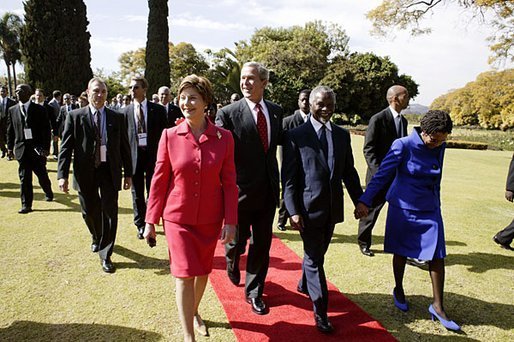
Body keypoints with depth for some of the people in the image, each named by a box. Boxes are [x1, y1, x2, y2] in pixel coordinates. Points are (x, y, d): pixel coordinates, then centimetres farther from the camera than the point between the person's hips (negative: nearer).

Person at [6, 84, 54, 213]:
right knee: (24, 178, 4)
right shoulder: (12, 110, 8)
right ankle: (26, 205, 11)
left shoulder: (40, 109, -1)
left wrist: (46, 148, -8)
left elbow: (46, 130, -3)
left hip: (37, 148, -2)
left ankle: (48, 193, 36)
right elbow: (10, 131, 12)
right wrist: (10, 147, 7)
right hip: (21, 148, 2)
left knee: (42, 174, 8)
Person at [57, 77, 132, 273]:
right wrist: (62, 175, -11)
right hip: (85, 172, 0)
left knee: (110, 212, 0)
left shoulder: (117, 117, 2)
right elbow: (66, 147, -3)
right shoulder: (75, 117, 0)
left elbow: (124, 147, 5)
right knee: (90, 211, 14)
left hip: (110, 171, 0)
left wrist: (128, 173, 3)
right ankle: (96, 237, 46)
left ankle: (105, 255, 14)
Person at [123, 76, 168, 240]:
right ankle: (140, 224, 24)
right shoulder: (126, 111, 4)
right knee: (137, 192, 10)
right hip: (134, 154, 2)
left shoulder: (158, 109, 0)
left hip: (153, 154, -1)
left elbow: (164, 133, 1)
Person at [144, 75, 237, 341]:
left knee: (203, 271, 16)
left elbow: (229, 182, -3)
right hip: (178, 217, -1)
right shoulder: (170, 136, -7)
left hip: (210, 219, 2)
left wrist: (230, 221, -6)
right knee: (184, 274, -2)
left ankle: (194, 313, 46)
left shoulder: (223, 137, -6)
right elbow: (159, 180, -2)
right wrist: (150, 221, 0)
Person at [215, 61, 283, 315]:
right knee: (237, 239, 13)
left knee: (262, 244, 12)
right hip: (241, 189, -4)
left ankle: (254, 292, 32)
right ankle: (232, 260, 51)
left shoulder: (276, 111, 4)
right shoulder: (228, 113, -10)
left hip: (268, 189, 4)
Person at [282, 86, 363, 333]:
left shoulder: (342, 135, 8)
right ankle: (320, 311, 16)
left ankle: (304, 284, 46)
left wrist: (359, 200, 8)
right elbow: (288, 178, -10)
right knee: (314, 258, 3)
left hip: (333, 208, 5)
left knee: (317, 253, 20)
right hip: (309, 208, -5)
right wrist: (293, 211, -16)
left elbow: (349, 172, 12)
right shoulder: (296, 136, -8)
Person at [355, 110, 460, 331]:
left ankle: (437, 306, 16)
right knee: (401, 253, 11)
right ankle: (398, 291, 35)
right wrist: (365, 201, -24)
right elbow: (382, 174, -17)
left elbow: (435, 179, 15)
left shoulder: (439, 148, 2)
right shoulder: (404, 145, -14)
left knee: (437, 256, 2)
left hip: (430, 211, 5)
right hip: (403, 208, -4)